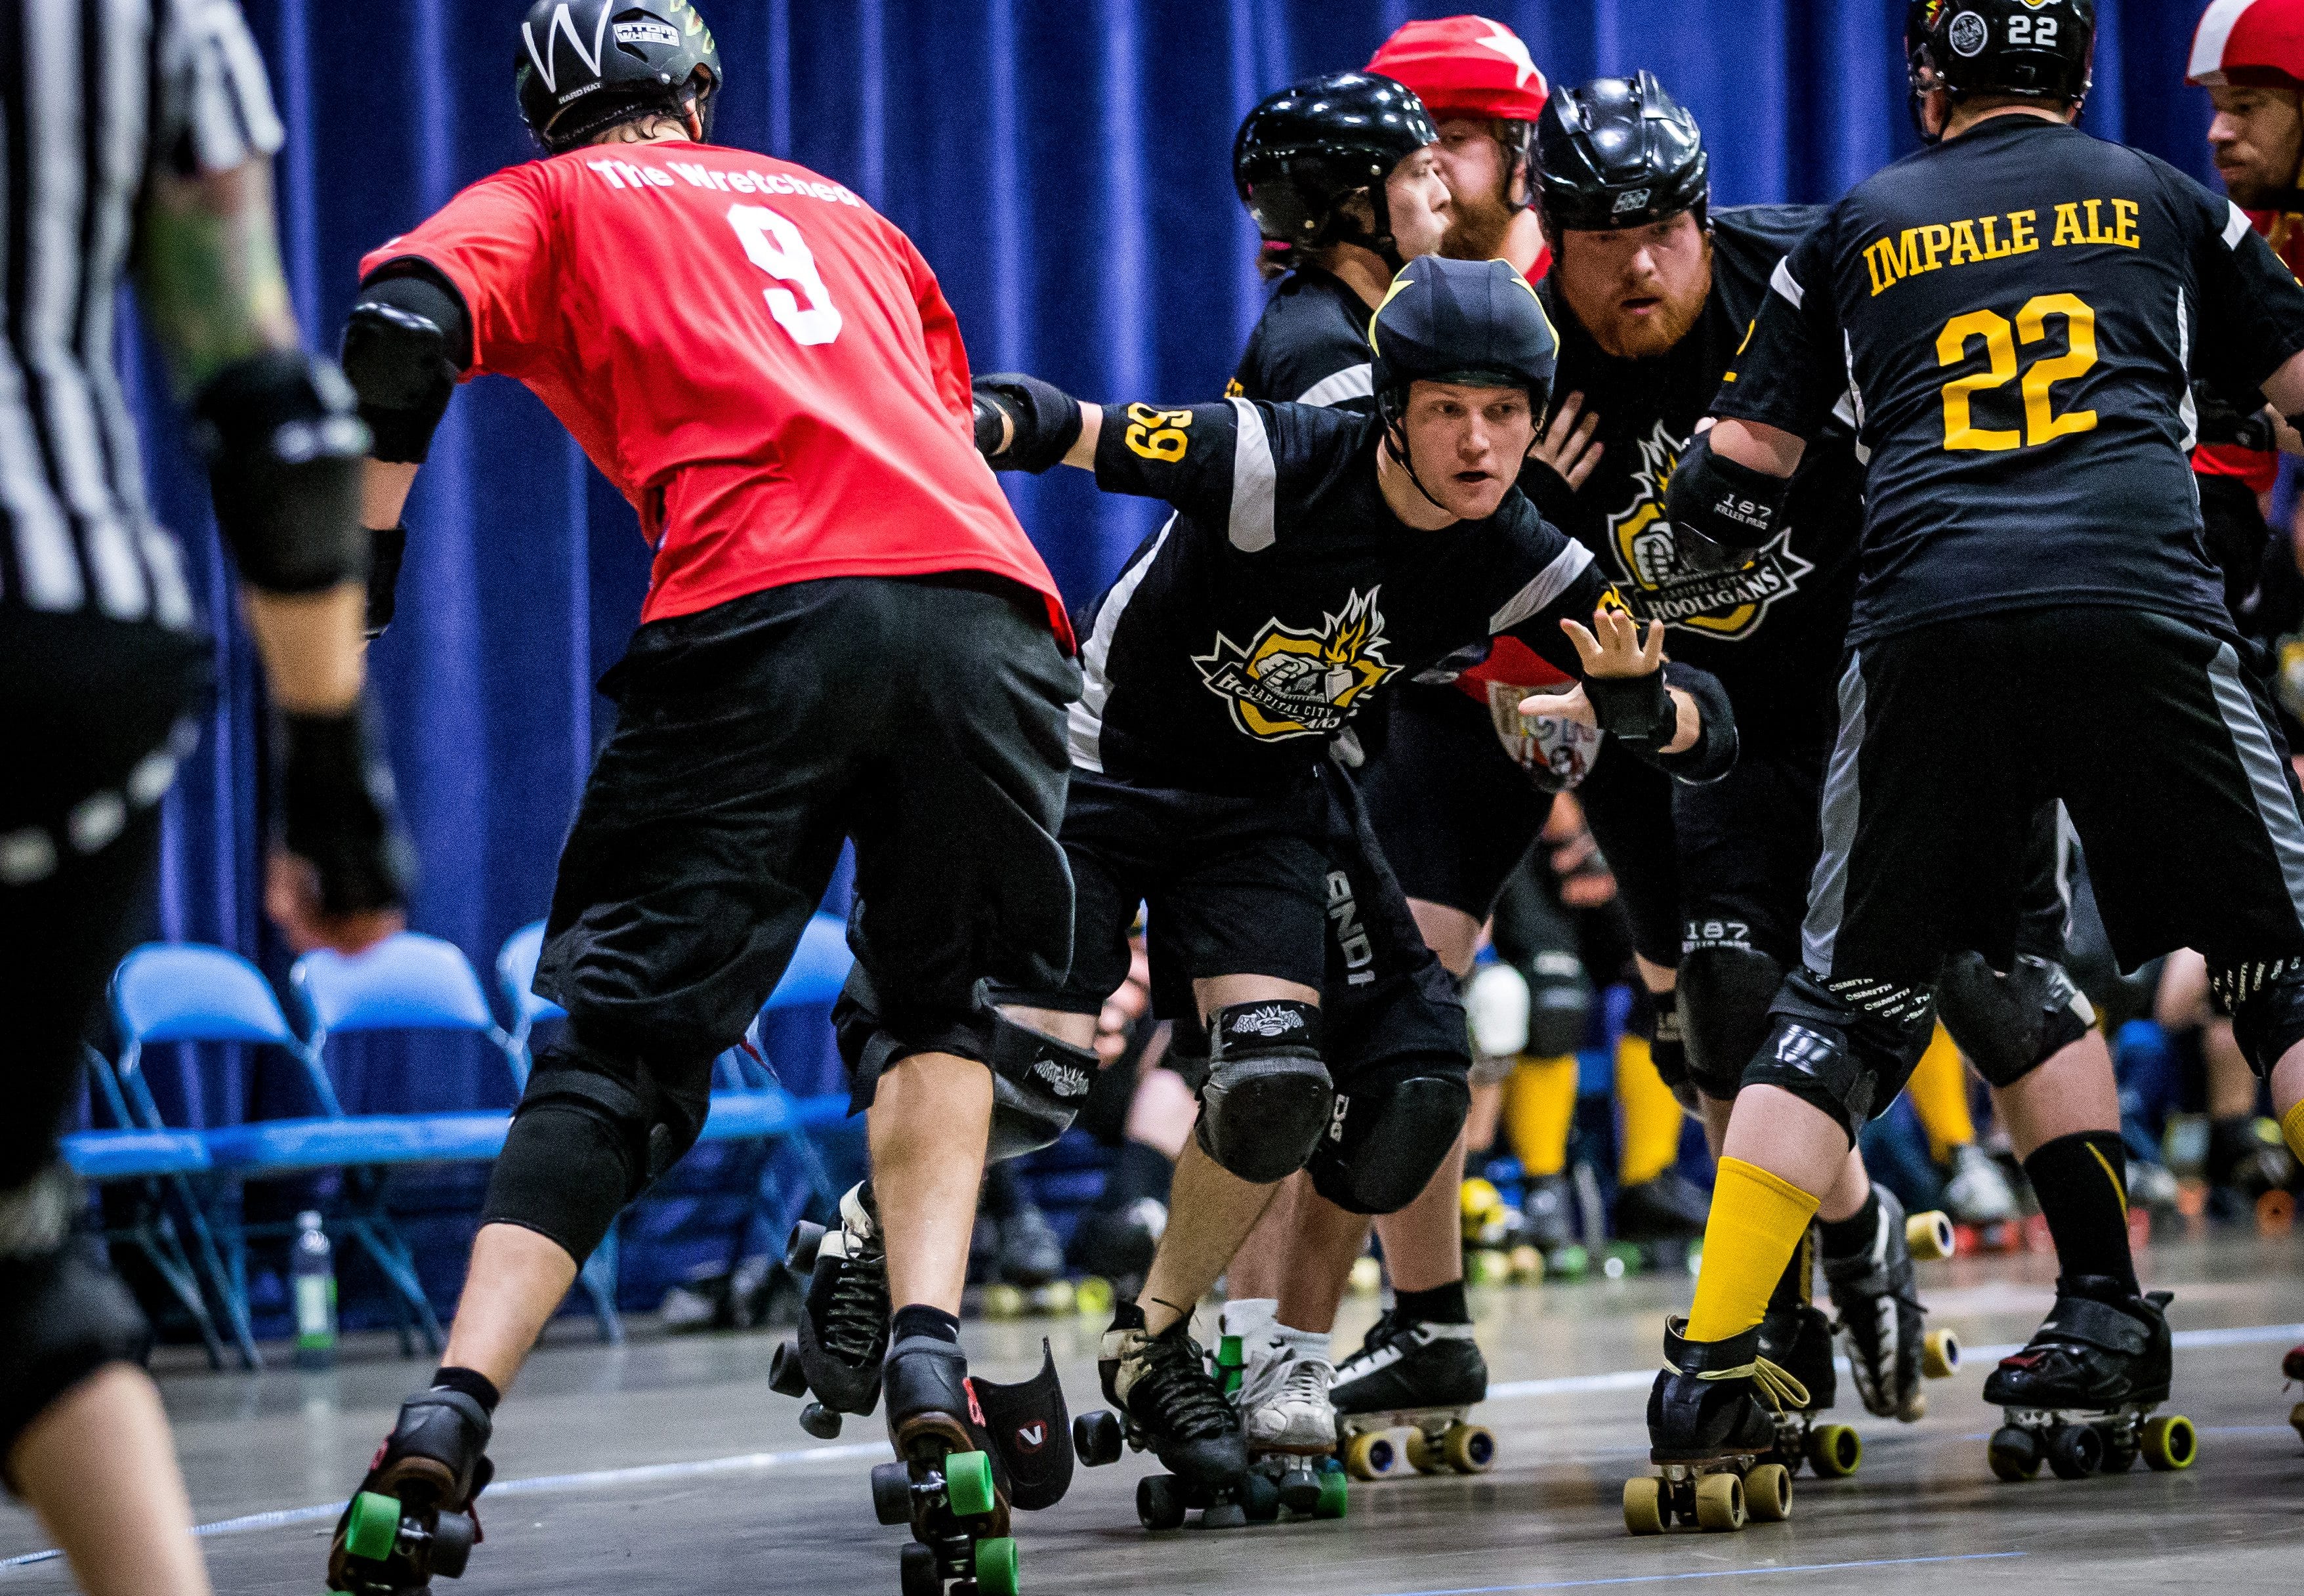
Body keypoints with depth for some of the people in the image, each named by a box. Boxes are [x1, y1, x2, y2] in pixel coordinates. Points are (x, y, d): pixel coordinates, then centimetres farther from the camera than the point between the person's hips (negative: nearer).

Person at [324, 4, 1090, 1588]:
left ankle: (450, 1417, -11)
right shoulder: (837, 207, 35)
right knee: (942, 1009, 21)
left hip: (763, 614, -3)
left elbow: (403, 330, 1)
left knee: (623, 1038, 3)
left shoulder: (542, 204, 22)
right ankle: (926, 1358, -2)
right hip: (987, 605, 3)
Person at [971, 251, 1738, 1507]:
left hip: (1264, 803, 4)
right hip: (1102, 759, -4)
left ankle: (1154, 1339, 11)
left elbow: (1710, 739, -10)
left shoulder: (1517, 567, -13)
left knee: (1279, 1089, -14)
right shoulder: (1275, 465, -27)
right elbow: (1055, 425, -27)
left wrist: (1634, 703, -33)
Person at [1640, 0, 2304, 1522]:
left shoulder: (1857, 231, 22)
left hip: (1931, 625, 1)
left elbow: (1738, 479, 20)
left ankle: (1714, 1372, 1)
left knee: (1848, 1002, 9)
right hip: (2142, 603, -1)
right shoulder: (2165, 202, 21)